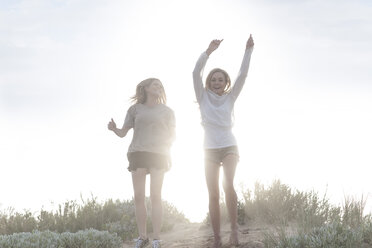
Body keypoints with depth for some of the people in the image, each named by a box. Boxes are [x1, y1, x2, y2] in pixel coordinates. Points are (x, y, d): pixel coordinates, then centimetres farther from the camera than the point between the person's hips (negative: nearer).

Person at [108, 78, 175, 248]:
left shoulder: (166, 111, 14)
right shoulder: (135, 109, 14)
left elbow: (171, 135, 11)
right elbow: (123, 133, 12)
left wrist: (166, 151, -10)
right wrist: (114, 129, -11)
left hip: (158, 155, -1)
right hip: (138, 154, 1)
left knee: (155, 197, -8)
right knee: (139, 197, -4)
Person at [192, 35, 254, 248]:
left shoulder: (230, 98, 6)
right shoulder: (204, 97, 5)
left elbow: (242, 75, -3)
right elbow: (196, 73, -8)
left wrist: (248, 51, -11)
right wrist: (209, 52, -17)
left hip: (229, 147, -1)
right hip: (210, 150, 1)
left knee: (228, 185, -26)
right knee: (213, 195, -2)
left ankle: (234, 227, -18)